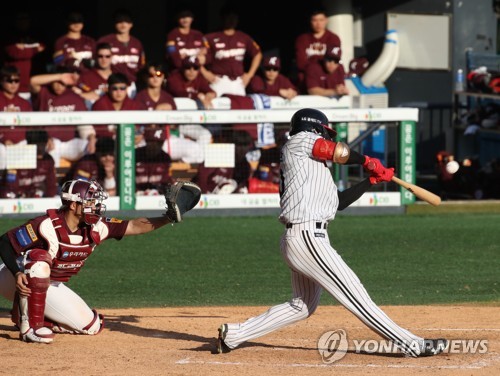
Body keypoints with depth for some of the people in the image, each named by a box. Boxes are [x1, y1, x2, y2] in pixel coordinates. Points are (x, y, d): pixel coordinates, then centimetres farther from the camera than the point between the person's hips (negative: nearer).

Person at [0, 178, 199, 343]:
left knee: (91, 326, 1)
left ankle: (24, 313, 13)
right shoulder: (47, 225, -29)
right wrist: (17, 274, -42)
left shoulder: (95, 228, -10)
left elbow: (135, 226, -9)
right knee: (39, 258, -40)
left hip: (49, 286, 7)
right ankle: (29, 325, -29)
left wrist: (169, 217, -21)